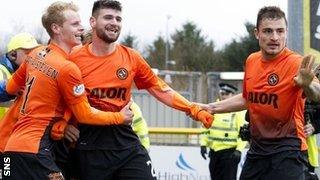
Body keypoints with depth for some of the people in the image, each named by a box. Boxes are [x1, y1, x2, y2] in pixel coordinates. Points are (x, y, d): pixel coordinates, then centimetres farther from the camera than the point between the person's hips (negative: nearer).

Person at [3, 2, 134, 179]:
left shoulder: (35, 54, 10)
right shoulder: (67, 68, -13)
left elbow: (11, 88, 24)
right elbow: (85, 115, -6)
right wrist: (120, 117, 6)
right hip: (33, 150, -9)